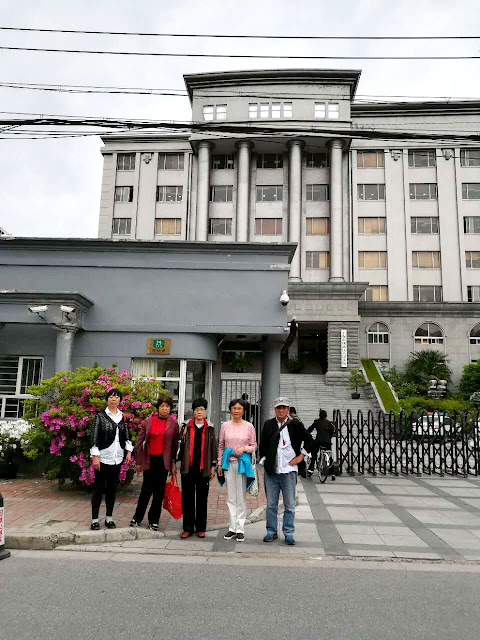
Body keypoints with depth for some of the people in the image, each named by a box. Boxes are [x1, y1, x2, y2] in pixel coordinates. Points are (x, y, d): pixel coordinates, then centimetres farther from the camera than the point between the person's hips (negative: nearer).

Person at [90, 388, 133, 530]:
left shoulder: (122, 417, 10)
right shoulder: (100, 416, -3)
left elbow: (126, 436, 15)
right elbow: (94, 437, -7)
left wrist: (129, 451, 4)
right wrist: (95, 456, -12)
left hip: (117, 458, 4)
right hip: (103, 458, -4)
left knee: (112, 488, 10)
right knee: (99, 488, 2)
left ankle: (109, 518, 20)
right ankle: (94, 519, 11)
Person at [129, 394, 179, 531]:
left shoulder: (173, 423, 1)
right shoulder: (148, 421, 1)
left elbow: (175, 444, 4)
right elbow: (139, 442, 4)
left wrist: (173, 463, 2)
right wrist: (138, 461, 2)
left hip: (164, 461, 0)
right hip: (149, 459, 0)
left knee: (159, 491, 7)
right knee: (147, 489, 3)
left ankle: (154, 521, 20)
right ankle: (137, 517, 23)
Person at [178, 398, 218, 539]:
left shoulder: (210, 428, 6)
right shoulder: (186, 426, 6)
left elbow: (213, 448, 8)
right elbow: (180, 445, 7)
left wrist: (213, 466, 4)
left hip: (203, 468, 0)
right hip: (188, 467, 0)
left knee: (202, 498, 6)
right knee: (187, 498, 5)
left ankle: (200, 528, 17)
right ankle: (188, 528, 16)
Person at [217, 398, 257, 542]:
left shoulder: (249, 426, 0)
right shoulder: (225, 425, 4)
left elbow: (254, 445, 6)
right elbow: (220, 446, 10)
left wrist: (244, 448, -13)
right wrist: (219, 464, 7)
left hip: (242, 463, -2)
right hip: (228, 463, 2)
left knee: (241, 497, 2)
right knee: (230, 497, 8)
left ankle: (240, 529, 10)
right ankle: (232, 528, 17)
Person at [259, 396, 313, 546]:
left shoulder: (295, 425, 0)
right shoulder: (268, 425, 6)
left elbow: (309, 441, 7)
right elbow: (263, 445, 14)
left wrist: (300, 456, 1)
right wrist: (264, 461, 7)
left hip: (289, 470, -2)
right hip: (271, 471, 2)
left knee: (289, 505, 5)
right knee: (271, 504, 9)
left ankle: (289, 534, 16)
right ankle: (271, 532, 22)